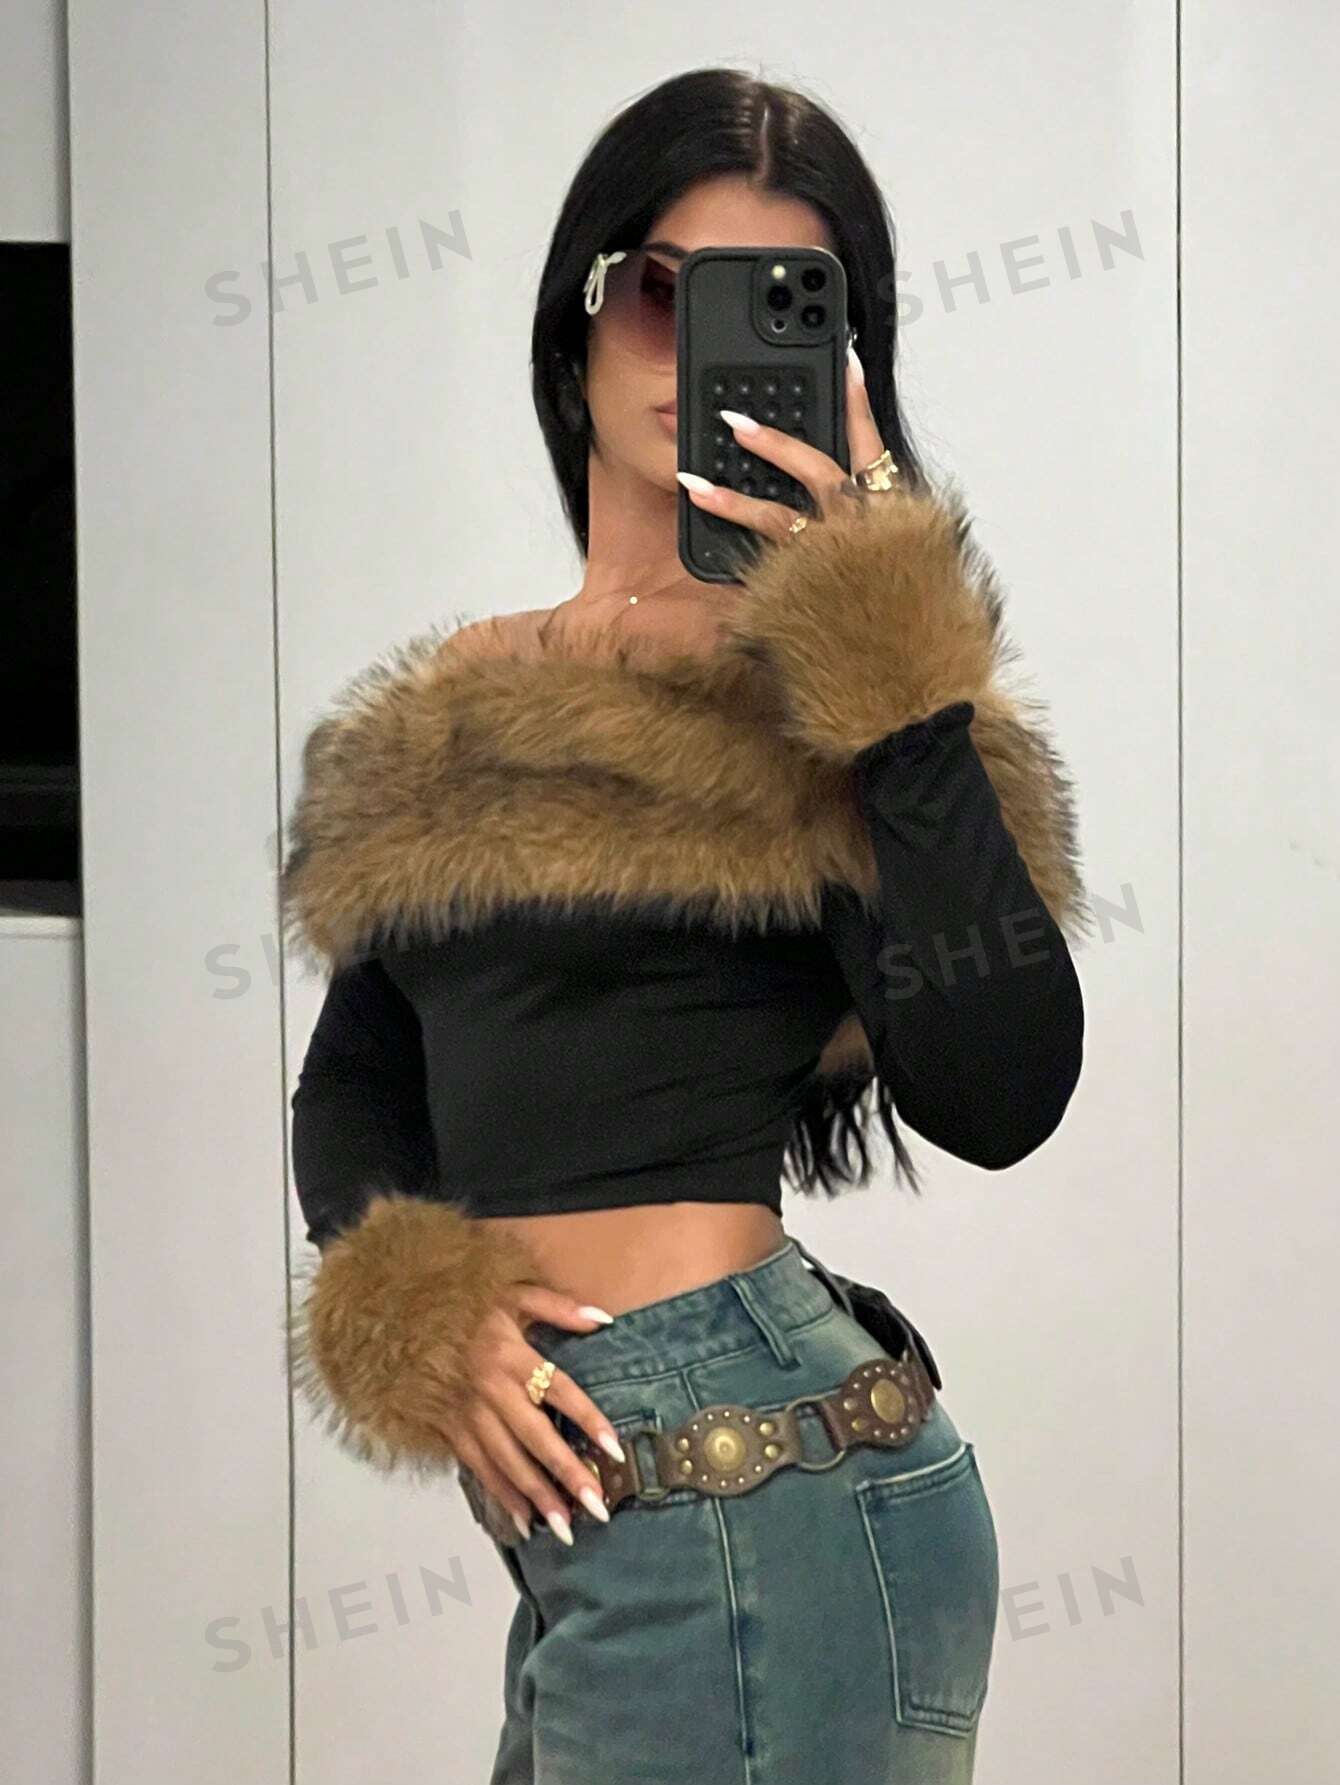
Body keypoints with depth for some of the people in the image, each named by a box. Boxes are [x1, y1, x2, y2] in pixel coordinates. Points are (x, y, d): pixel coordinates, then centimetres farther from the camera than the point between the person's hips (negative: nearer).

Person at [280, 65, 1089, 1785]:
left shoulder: (816, 700, -5)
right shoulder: (450, 722, 14)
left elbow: (996, 1097, -19)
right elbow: (352, 1092, 15)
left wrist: (886, 649, -18)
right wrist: (414, 1316, -5)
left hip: (758, 1494, -7)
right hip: (578, 1502, 7)